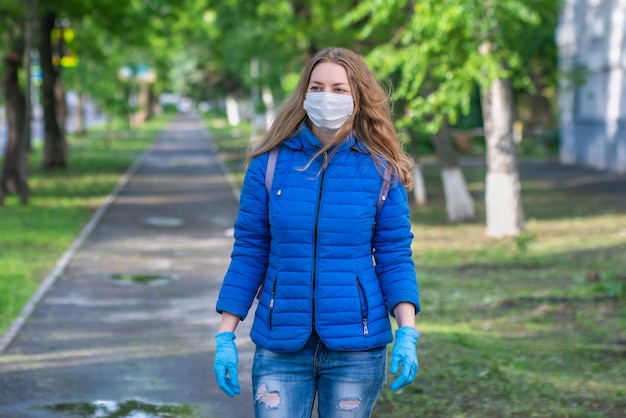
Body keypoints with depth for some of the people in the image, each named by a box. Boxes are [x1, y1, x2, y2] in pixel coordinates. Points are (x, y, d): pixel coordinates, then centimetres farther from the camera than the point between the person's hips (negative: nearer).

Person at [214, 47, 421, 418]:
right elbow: (249, 253, 3)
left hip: (356, 347, 0)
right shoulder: (269, 164, 0)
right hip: (281, 346, 0)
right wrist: (225, 336, 0)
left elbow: (395, 256, 0)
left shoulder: (381, 171, -1)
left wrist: (407, 334, -11)